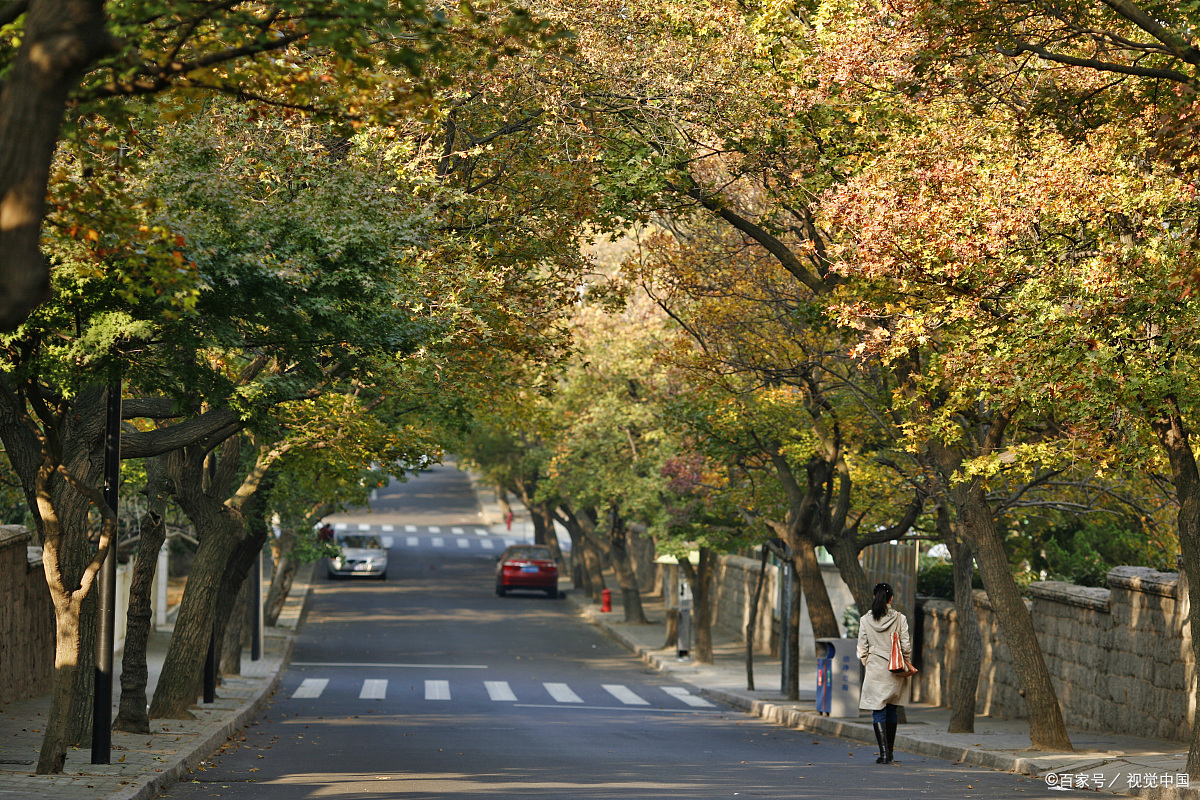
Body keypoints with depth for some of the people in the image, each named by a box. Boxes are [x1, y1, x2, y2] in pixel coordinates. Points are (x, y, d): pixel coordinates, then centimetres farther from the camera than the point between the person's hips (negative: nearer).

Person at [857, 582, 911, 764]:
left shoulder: (865, 620, -4)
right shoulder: (900, 618, -5)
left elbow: (862, 648, 1)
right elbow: (906, 646, -3)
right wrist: (907, 665, 12)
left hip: (875, 668, -1)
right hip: (895, 669, 1)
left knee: (878, 711, 0)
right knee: (891, 710, 16)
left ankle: (884, 752, -13)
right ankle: (889, 752, 22)